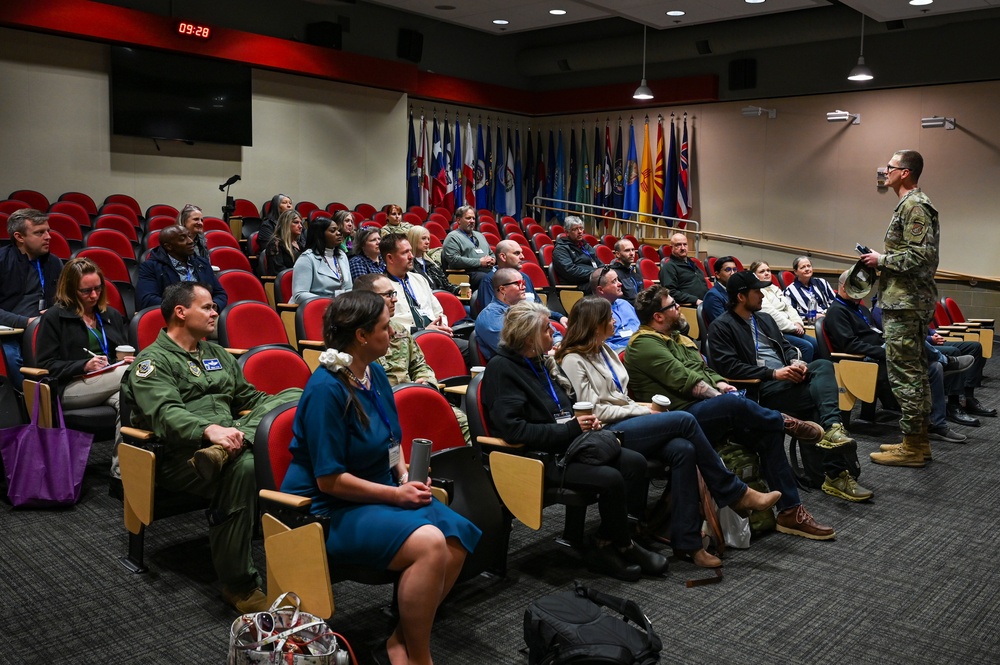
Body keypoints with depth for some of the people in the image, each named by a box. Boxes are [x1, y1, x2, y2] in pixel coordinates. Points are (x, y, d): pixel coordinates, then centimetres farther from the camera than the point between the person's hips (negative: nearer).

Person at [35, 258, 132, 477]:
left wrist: (129, 360, 0)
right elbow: (46, 365, 1)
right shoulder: (54, 317, 7)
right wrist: (84, 366, -15)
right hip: (70, 388, -4)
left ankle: (122, 469, -35)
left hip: (112, 383, 4)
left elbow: (125, 351, 26)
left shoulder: (112, 315, 22)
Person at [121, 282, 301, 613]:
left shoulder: (218, 355, 27)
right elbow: (165, 413, -15)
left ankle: (222, 452, -36)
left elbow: (248, 397, 28)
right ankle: (238, 585, -27)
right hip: (181, 452, -6)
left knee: (293, 395, -13)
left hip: (228, 435, 7)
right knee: (241, 467, -38)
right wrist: (209, 430, -35)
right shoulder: (153, 361, 3)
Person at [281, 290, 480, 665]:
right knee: (430, 544, -29)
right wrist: (396, 495, -17)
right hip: (332, 508, -8)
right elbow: (329, 480, -20)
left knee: (459, 537, -13)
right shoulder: (326, 390, -20)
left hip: (381, 491, 9)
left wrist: (406, 477, 1)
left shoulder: (375, 374, 6)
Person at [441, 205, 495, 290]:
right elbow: (454, 260, -11)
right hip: (470, 272, -7)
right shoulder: (452, 237, 3)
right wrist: (480, 262, -10)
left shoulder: (480, 235, 30)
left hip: (489, 270, 7)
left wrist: (492, 259, 8)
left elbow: (491, 253, 36)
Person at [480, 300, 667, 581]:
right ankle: (623, 547, 1)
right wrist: (571, 428, -20)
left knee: (635, 462, -10)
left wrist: (586, 420, 4)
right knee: (610, 479, -24)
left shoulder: (543, 361, 14)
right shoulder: (501, 369, -12)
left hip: (568, 444, 9)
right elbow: (513, 429, -23)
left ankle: (606, 545, -4)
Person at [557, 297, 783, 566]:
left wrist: (641, 408, 1)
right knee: (684, 420, -22)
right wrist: (642, 410, -7)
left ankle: (687, 540, -21)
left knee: (683, 449, -23)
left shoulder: (605, 350, 20)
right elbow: (594, 410, -11)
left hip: (627, 421, 7)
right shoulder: (573, 360, -5)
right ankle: (735, 493, -8)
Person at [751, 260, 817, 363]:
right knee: (807, 347, -23)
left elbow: (789, 308, 17)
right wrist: (793, 327, -12)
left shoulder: (775, 288, 22)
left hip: (790, 329, 9)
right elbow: (772, 314, -15)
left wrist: (798, 323, -2)